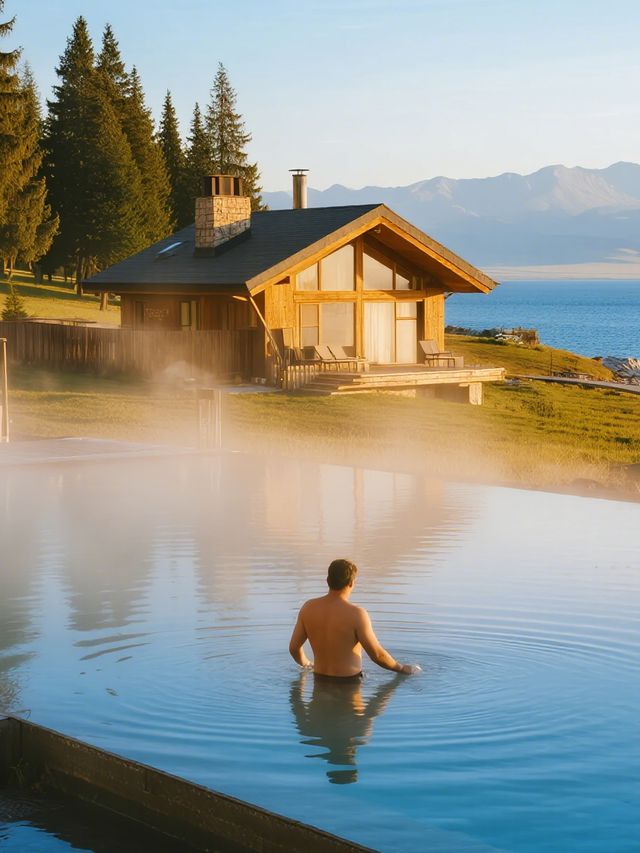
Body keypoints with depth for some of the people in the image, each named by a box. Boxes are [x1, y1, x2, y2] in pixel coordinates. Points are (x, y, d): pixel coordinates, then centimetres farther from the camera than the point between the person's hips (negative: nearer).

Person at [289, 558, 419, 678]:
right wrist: (403, 669, 5)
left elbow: (294, 648, 8)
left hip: (320, 680, 6)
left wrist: (305, 663, 30)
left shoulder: (309, 608, 0)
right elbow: (377, 654, -12)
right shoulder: (356, 614, -15)